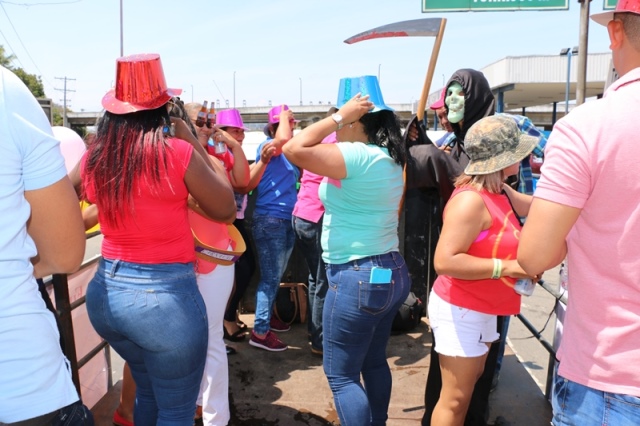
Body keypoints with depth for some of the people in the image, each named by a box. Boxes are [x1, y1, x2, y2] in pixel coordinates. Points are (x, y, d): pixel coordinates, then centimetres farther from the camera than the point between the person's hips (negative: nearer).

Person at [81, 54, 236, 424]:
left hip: (106, 291, 7)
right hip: (166, 295, -6)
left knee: (148, 390, 29)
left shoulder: (94, 157, 0)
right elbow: (226, 210, -3)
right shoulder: (177, 152, -15)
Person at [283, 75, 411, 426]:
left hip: (357, 277, -10)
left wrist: (338, 117, -16)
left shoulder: (358, 156, -20)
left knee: (341, 375, 5)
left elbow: (294, 150, -24)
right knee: (374, 362, 23)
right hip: (390, 272, 10)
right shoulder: (391, 159, 9)